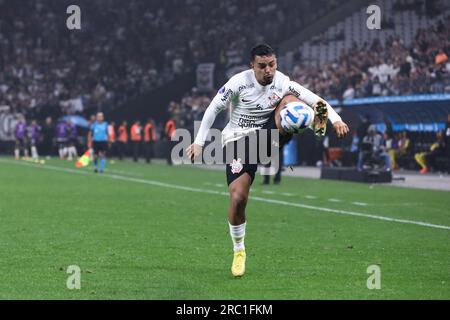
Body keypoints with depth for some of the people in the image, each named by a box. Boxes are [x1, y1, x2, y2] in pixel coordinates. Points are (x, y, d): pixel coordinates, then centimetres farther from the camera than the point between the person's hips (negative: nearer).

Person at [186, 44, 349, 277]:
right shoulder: (239, 82, -13)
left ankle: (317, 125, -53)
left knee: (289, 100, -23)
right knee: (238, 198, -14)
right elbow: (213, 109, -4)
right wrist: (199, 142, -5)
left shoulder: (282, 83, -8)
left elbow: (316, 101, -12)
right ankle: (239, 251, 8)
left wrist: (336, 119, -28)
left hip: (268, 135, 1)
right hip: (238, 140, -1)